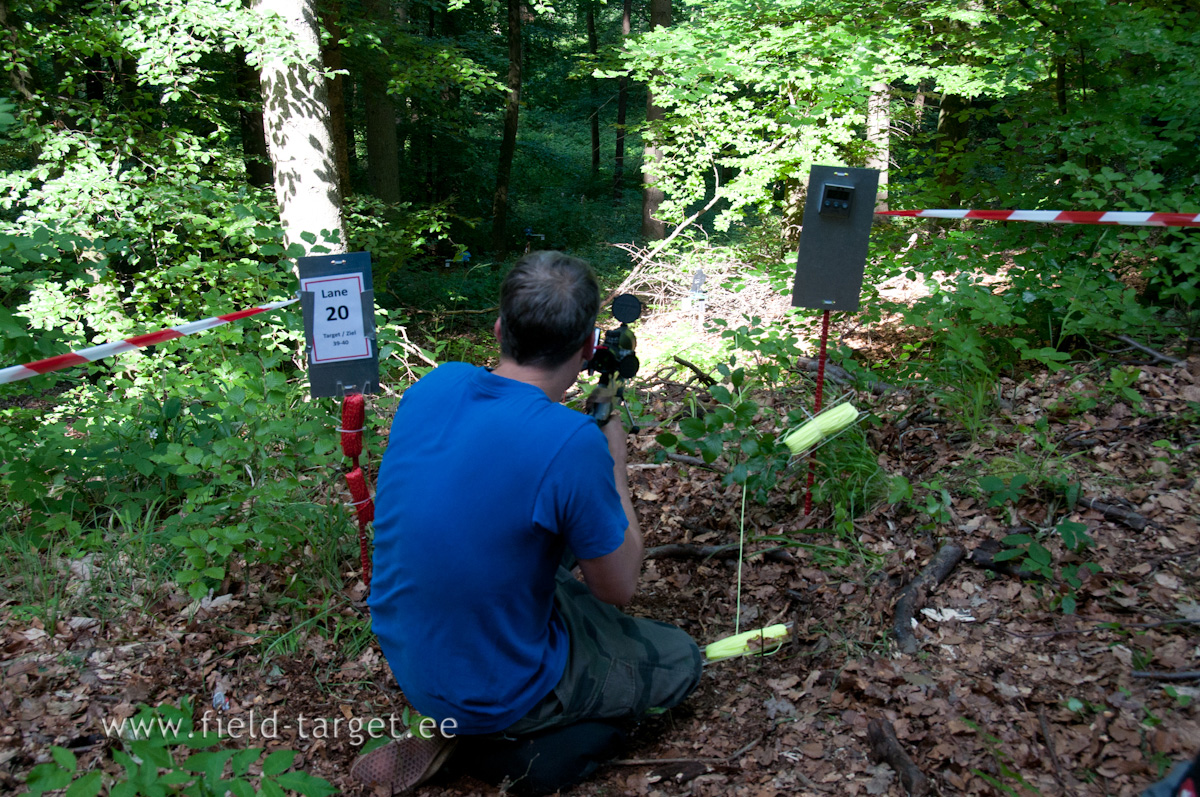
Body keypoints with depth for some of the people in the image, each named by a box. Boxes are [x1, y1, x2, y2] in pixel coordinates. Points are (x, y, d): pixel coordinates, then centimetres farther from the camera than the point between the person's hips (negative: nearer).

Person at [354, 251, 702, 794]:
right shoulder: (572, 443, -30)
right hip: (491, 689, -6)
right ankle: (511, 750, 3)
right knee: (680, 661, 15)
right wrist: (614, 462, -4)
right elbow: (619, 588, -14)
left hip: (401, 649, 6)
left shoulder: (433, 386, -10)